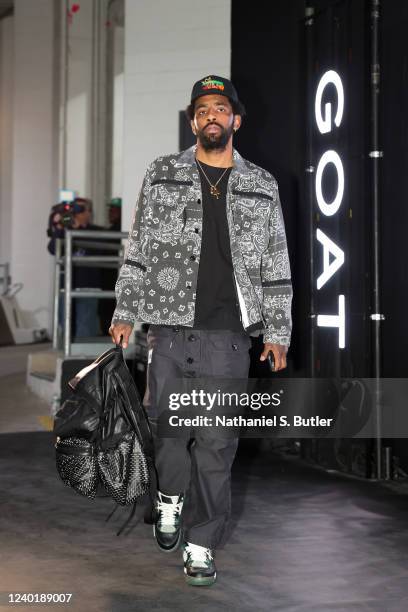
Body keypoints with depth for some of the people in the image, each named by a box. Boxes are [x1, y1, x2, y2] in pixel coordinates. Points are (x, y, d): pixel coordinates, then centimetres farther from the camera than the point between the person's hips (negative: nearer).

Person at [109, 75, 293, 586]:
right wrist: (124, 312, 3)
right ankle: (171, 495, 37)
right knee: (165, 427, 7)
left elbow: (276, 266, 10)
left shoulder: (262, 187, 10)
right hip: (169, 328, 0)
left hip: (228, 336, 0)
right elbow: (137, 250, 8)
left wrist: (277, 332, 5)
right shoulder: (162, 175, 8)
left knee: (217, 444, 1)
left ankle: (201, 544, 12)